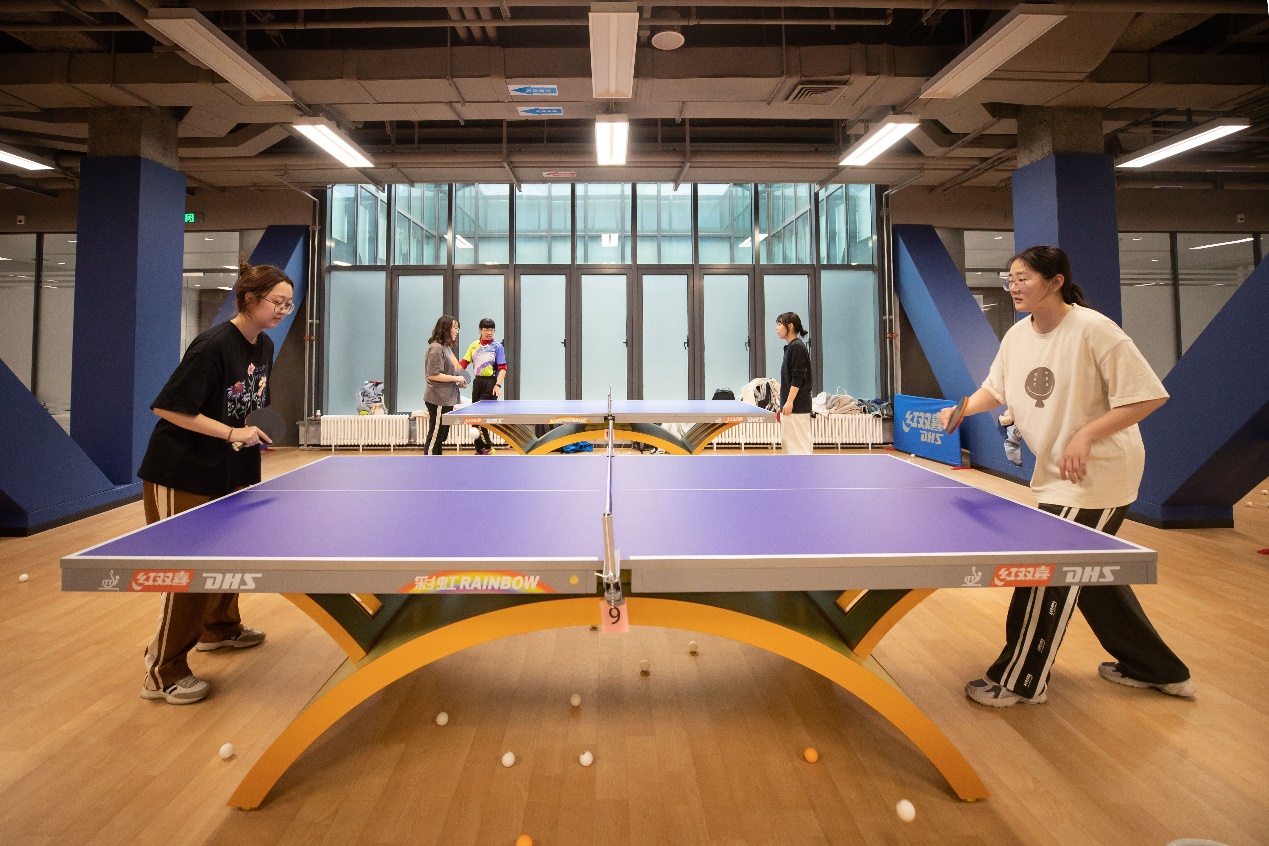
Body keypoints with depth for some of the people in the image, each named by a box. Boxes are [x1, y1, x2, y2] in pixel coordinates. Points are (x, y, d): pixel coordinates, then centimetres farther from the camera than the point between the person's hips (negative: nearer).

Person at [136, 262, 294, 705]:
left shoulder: (264, 346, 4)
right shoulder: (213, 345, -22)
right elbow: (167, 407, -22)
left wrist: (254, 436, 11)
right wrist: (231, 433, -26)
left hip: (229, 473, 8)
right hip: (181, 474, -8)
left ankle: (219, 628, 41)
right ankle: (162, 673, 9)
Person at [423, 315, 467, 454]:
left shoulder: (447, 347, 15)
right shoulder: (436, 348, -14)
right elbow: (433, 375, -21)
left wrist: (458, 382, 9)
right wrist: (456, 378, -16)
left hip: (447, 399, 10)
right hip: (438, 400, -10)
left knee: (441, 437, 16)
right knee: (434, 438, -3)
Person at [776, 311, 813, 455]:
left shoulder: (797, 347, -12)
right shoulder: (790, 347, 16)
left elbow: (798, 378, -19)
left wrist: (790, 401, -22)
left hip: (797, 407, -10)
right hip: (791, 406, 10)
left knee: (799, 443, -8)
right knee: (788, 441, 13)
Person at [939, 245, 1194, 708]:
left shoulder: (1093, 329, -21)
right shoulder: (1017, 336, 2)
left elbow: (1149, 395, -19)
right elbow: (995, 389, 13)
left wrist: (1086, 435, -26)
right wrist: (962, 409, -7)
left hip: (1096, 474, -8)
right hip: (1058, 475, 9)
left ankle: (1020, 680, 14)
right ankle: (1156, 669, 39)